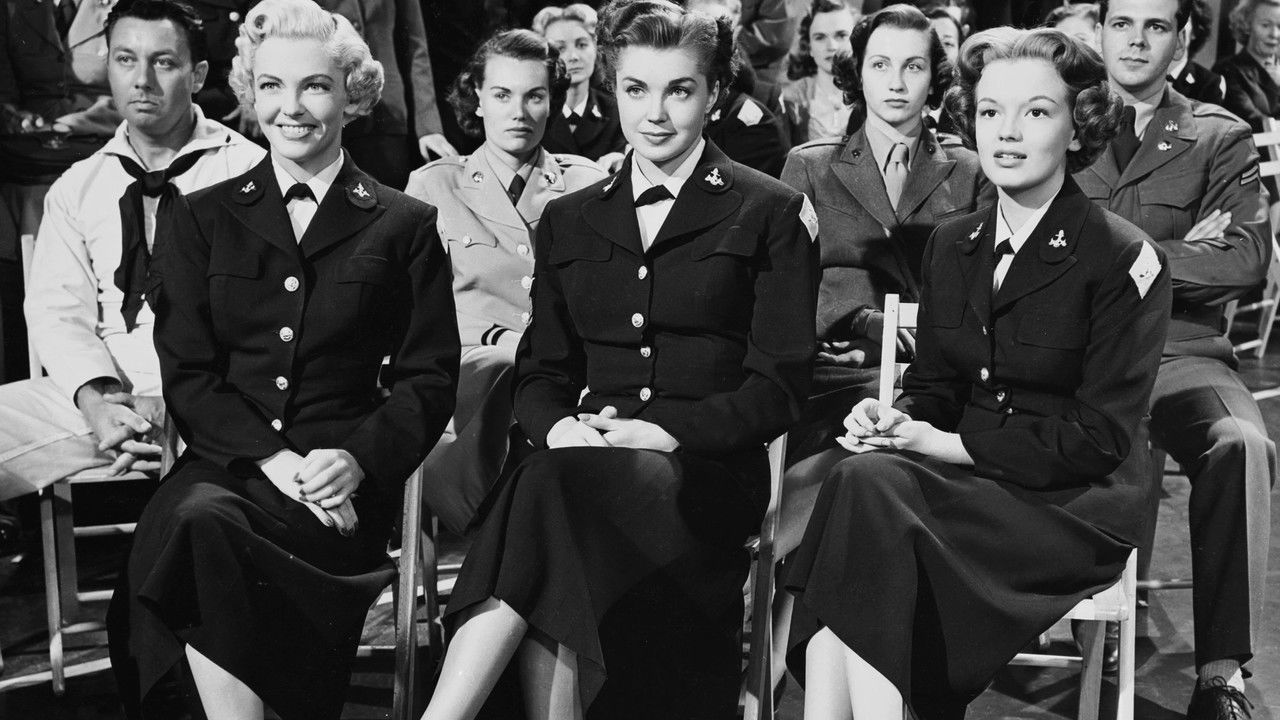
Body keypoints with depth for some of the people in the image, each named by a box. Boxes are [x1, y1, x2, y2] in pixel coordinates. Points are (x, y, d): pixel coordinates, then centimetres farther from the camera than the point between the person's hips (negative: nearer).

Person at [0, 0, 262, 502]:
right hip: (97, 393, 5)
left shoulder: (247, 171, 4)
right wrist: (97, 400, -13)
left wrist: (172, 405, -16)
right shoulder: (76, 188, 19)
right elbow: (57, 309, 8)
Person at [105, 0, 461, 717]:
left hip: (347, 479, -2)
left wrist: (360, 457, -13)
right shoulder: (200, 220, 15)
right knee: (196, 516, -33)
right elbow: (187, 374, 6)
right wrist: (271, 456, -11)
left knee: (210, 524, -31)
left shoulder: (405, 226, 11)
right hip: (225, 462, 2)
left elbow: (429, 377, 6)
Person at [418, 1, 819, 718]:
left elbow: (778, 386, 2)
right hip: (581, 464, 3)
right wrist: (561, 427, -7)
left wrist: (666, 431, -13)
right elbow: (541, 370, 17)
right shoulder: (569, 220, 22)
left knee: (553, 492, -35)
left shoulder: (772, 215, 9)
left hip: (707, 472, -3)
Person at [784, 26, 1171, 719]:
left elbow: (1100, 438, -11)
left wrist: (950, 443, -16)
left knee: (868, 485, -30)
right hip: (967, 477, 5)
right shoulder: (951, 245, 12)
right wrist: (894, 420, -9)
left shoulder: (1123, 258, -6)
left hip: (1077, 505, -5)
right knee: (854, 470, -28)